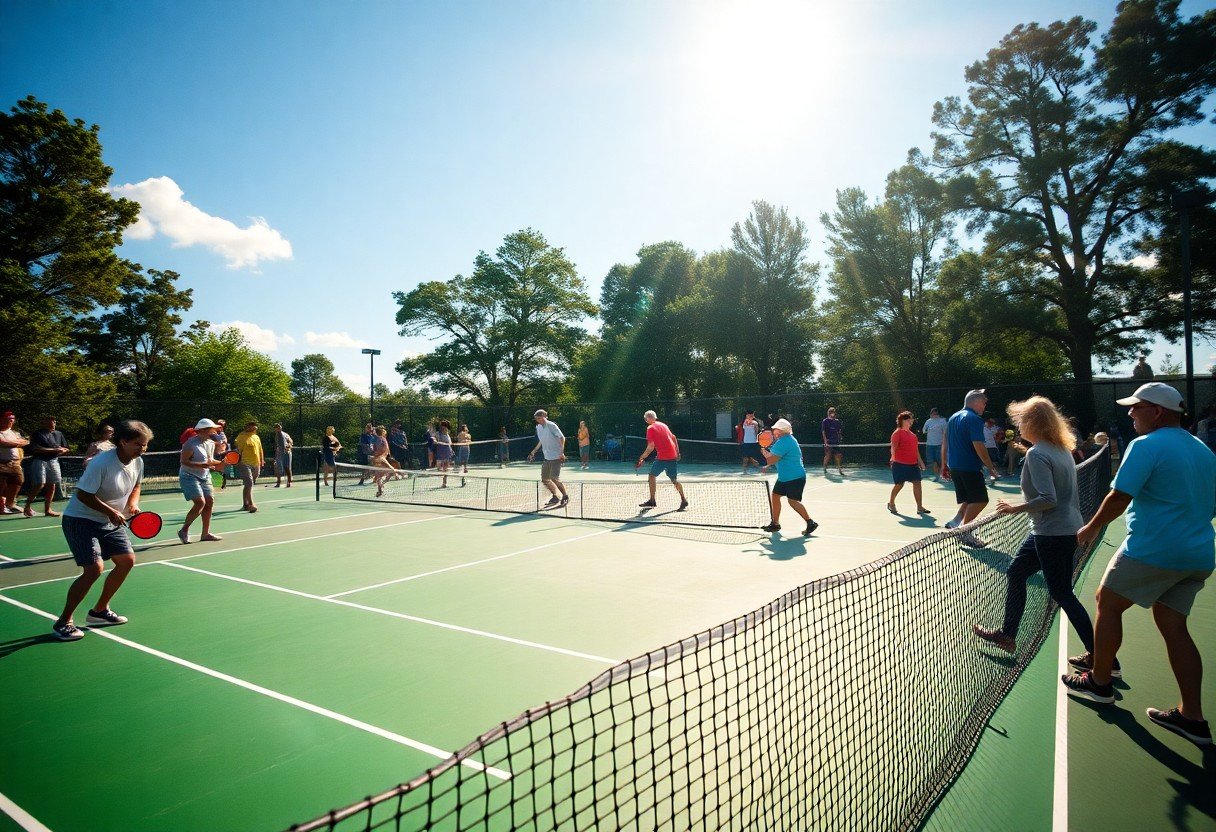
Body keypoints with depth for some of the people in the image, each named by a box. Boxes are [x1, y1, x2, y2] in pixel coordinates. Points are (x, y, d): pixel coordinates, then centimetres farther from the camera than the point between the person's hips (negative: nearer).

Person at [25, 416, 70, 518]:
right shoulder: (37, 434, -4)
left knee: (51, 486, 5)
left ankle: (47, 509, 12)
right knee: (39, 485, -11)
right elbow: (35, 449, -15)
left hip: (53, 461, 6)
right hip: (39, 461, -6)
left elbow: (66, 448, 19)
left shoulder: (59, 434, 13)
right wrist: (53, 450, -17)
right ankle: (27, 506, 9)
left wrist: (62, 450, -4)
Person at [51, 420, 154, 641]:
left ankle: (100, 610, 24)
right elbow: (83, 494, -23)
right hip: (80, 520, -8)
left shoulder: (138, 462, -4)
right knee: (95, 568, -19)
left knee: (127, 560, 5)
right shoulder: (102, 463, -27)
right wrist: (111, 511, -27)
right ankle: (63, 623, -1)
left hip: (110, 522, 8)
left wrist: (133, 503, -4)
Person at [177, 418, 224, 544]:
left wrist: (221, 463, 2)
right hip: (189, 476, -8)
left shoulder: (211, 443, 8)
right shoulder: (191, 443, -17)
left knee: (210, 502, 4)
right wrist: (202, 465, -28)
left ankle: (205, 533, 14)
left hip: (204, 477, 8)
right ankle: (184, 531, 0)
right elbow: (184, 461, -20)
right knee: (200, 502, -18)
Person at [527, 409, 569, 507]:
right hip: (547, 458, 8)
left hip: (556, 457, -8)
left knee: (554, 478, -12)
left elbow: (562, 438, -13)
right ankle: (555, 497, 23)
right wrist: (534, 451, 23)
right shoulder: (538, 427, 11)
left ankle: (565, 496, 6)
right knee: (544, 479, 7)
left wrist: (562, 452, -20)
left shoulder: (551, 425, -12)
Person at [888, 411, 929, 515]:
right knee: (899, 484, 2)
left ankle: (919, 507, 2)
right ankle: (891, 503, 23)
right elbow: (893, 447, -13)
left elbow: (916, 449, 20)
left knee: (917, 483, -1)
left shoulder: (912, 434, 14)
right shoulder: (898, 433, -8)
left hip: (913, 464, 7)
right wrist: (893, 459, -20)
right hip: (900, 464, -7)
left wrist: (920, 461, 18)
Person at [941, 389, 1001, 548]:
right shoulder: (975, 419, -12)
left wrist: (944, 465, 21)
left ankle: (956, 522, 5)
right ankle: (963, 529, -7)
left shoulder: (953, 418, 14)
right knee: (980, 499, -3)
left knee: (968, 499, 17)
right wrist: (990, 467, -13)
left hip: (954, 467, 9)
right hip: (970, 467, -9)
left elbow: (945, 444, 17)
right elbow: (978, 446, -19)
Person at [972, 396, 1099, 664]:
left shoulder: (1037, 454, -19)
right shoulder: (1061, 449, 8)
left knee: (1061, 593, 1)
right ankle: (1007, 635, 27)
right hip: (1067, 529, 10)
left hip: (1053, 533, -10)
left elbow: (1048, 499, -25)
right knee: (1016, 573, 18)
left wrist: (1015, 508, -14)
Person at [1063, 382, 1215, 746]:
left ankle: (1099, 681, 21)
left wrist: (1092, 527, -3)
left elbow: (1119, 498, -18)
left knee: (1107, 604, 10)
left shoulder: (1146, 446, -14)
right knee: (1173, 626, 12)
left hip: (1152, 551, -8)